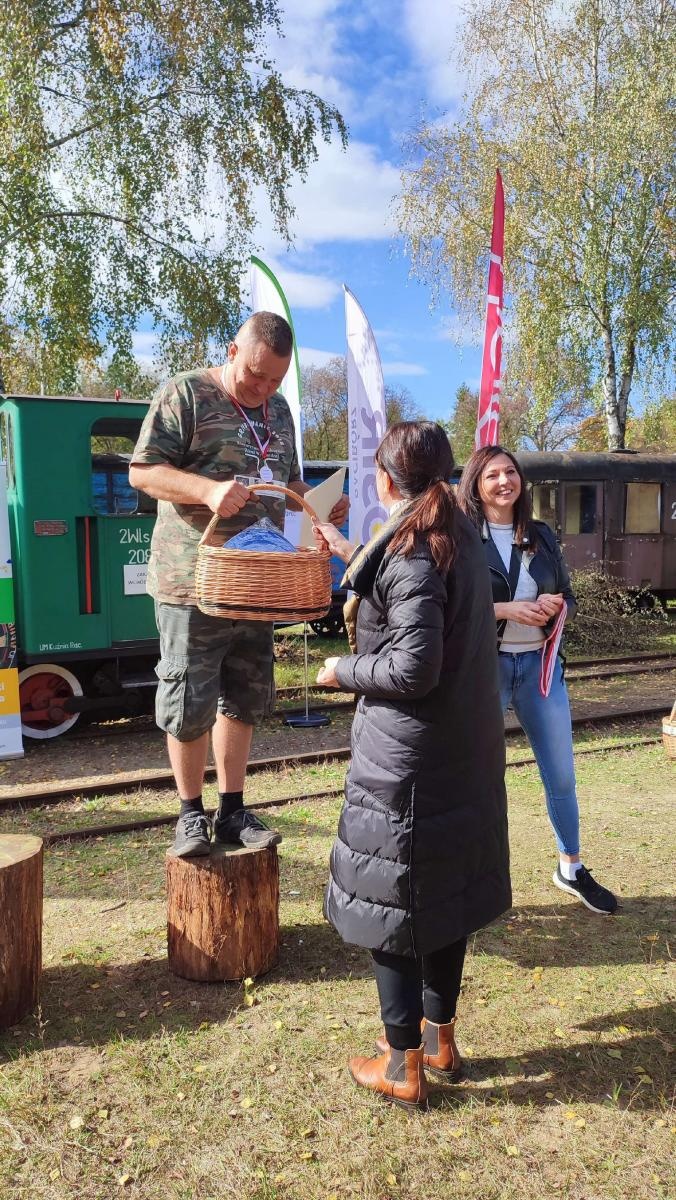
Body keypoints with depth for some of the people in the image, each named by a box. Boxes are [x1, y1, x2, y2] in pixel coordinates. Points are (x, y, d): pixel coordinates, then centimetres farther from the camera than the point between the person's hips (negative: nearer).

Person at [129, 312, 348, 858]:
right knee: (188, 705, 2)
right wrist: (209, 490, -27)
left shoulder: (279, 409, 15)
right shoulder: (186, 394, -6)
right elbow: (142, 472, -11)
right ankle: (191, 814, 21)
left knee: (243, 700, 13)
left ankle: (232, 811, 27)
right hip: (193, 582, -6)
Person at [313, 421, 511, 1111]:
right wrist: (351, 556, 26)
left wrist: (342, 671, -8)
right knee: (445, 897, 20)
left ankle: (404, 1068, 22)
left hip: (405, 763, -9)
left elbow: (414, 667, -24)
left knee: (389, 906, 7)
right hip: (465, 755, 9)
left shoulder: (409, 554, -19)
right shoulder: (461, 541, 7)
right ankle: (440, 1037, 37)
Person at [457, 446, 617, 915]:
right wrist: (508, 609, -22)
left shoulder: (541, 535, 7)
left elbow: (568, 596, 12)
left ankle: (572, 868, 35)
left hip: (540, 664, 4)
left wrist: (556, 606, -10)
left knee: (562, 775, 14)